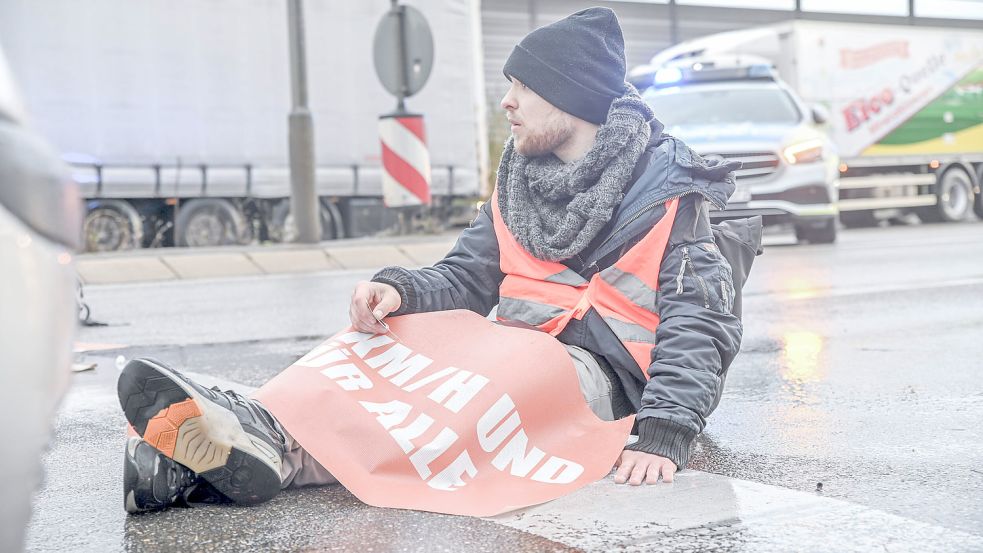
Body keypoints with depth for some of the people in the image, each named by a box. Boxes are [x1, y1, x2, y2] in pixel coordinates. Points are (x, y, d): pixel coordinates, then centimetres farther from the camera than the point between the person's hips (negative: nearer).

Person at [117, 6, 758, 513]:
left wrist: (665, 435, -26)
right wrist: (400, 291, -14)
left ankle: (280, 451, -52)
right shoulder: (517, 181, 15)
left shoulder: (668, 187, -4)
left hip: (600, 374, -6)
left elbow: (698, 322, -13)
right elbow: (467, 278, 9)